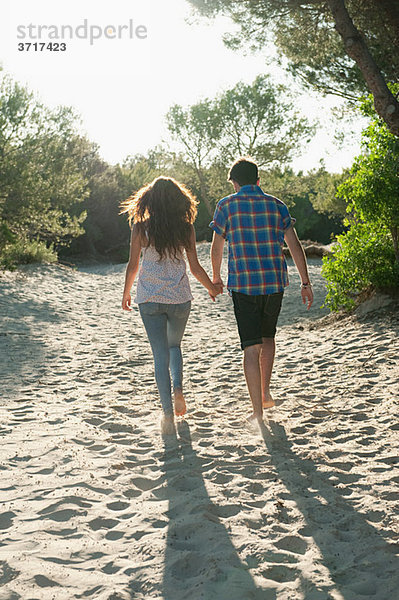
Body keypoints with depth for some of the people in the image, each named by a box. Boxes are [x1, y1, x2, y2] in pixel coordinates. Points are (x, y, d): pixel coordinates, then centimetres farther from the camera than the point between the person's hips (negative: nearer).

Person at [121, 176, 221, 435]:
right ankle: (178, 388, 4)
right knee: (174, 345, 25)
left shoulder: (141, 227, -4)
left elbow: (133, 265, -1)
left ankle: (168, 414, 1)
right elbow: (195, 267, 1)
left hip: (149, 299, -1)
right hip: (180, 297, 1)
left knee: (160, 354, 4)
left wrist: (126, 293, 15)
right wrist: (211, 287, 18)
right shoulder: (186, 228, -2)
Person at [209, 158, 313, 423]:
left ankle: (258, 411, -4)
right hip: (275, 282, 3)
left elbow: (216, 248, 4)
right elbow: (295, 245, 3)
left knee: (252, 347, -1)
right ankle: (266, 393, 27)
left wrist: (216, 278, 20)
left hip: (243, 284, -3)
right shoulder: (277, 205, 6)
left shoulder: (226, 206, 0)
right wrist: (306, 283, 7)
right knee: (268, 336, 25)